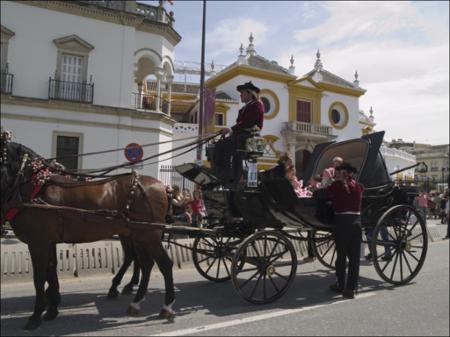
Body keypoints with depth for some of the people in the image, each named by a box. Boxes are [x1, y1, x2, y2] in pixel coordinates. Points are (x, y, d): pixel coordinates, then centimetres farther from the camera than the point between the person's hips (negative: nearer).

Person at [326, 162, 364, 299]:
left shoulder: (337, 185, -5)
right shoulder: (358, 185, 7)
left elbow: (326, 194, 1)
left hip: (342, 222, -3)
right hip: (356, 221, 3)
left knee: (341, 255, 9)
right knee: (354, 256, 7)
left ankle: (341, 285, 20)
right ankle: (351, 288, 9)